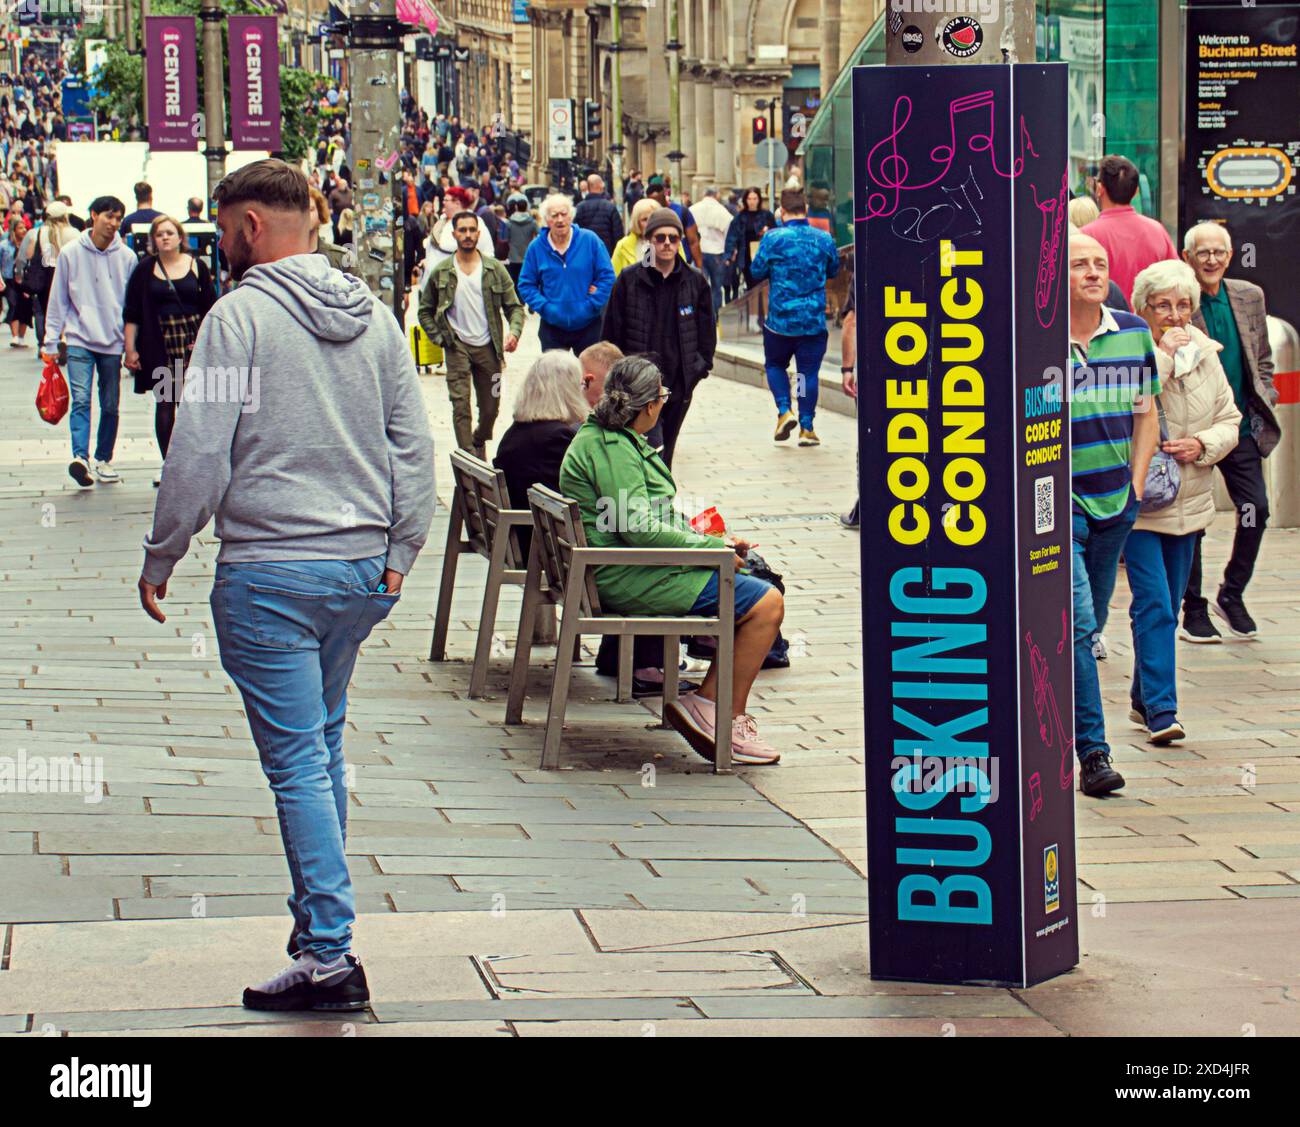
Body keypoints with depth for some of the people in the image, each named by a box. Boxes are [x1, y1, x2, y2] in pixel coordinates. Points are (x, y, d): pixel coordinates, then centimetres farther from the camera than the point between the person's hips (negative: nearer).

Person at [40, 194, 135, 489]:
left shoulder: (126, 257, 2)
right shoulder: (71, 253, -1)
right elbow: (58, 300, 5)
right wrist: (50, 341, 3)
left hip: (112, 342, 2)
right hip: (79, 339, -2)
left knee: (110, 405, 8)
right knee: (80, 399, -16)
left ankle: (103, 459, 22)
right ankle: (80, 456, -27)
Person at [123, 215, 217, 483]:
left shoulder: (197, 266, 5)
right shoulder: (145, 269, 4)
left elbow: (209, 309, 8)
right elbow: (132, 314, 5)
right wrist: (130, 348, -2)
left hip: (193, 339, 0)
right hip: (160, 344, 1)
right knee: (164, 403, 3)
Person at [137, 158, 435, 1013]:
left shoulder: (242, 314, -11)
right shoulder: (374, 314, 8)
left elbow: (201, 453, -12)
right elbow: (415, 444, 8)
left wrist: (161, 560, -2)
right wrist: (400, 553, 12)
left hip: (271, 572, -6)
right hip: (362, 570, 6)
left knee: (298, 759, -5)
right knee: (323, 743, 20)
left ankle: (330, 951, -8)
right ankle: (319, 915, 29)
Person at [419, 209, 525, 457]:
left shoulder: (495, 269, 2)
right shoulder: (441, 272, 1)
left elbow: (514, 306, 4)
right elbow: (425, 311, 9)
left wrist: (514, 332, -15)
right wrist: (440, 338, -3)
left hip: (488, 347, 2)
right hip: (457, 347, -2)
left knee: (490, 407, 9)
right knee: (461, 405, -12)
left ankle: (479, 442, 37)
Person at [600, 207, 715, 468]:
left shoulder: (695, 281, 4)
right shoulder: (629, 280, -2)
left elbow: (706, 329, 14)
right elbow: (612, 329, 2)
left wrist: (702, 365, 7)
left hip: (679, 383, 3)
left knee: (665, 453, 12)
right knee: (654, 450, -16)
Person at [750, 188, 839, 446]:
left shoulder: (773, 239, -11)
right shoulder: (824, 239, -2)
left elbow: (756, 272, -2)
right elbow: (833, 270, 14)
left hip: (780, 320, -1)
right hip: (813, 321, 1)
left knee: (775, 364, 19)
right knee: (808, 371, 8)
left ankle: (785, 410, 1)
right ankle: (807, 427, 6)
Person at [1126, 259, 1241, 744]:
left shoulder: (1206, 355, 7)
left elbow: (1230, 421, 10)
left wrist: (1202, 445, -11)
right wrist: (1163, 353, -27)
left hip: (1188, 502, 6)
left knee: (1165, 608, 15)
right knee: (1154, 606, -13)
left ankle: (1144, 698, 28)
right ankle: (1161, 710, -13)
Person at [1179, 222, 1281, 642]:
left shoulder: (1250, 297, 8)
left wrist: (1263, 401, 8)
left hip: (1241, 427, 5)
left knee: (1256, 510, 0)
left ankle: (1232, 595, 20)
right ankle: (1193, 610, 14)